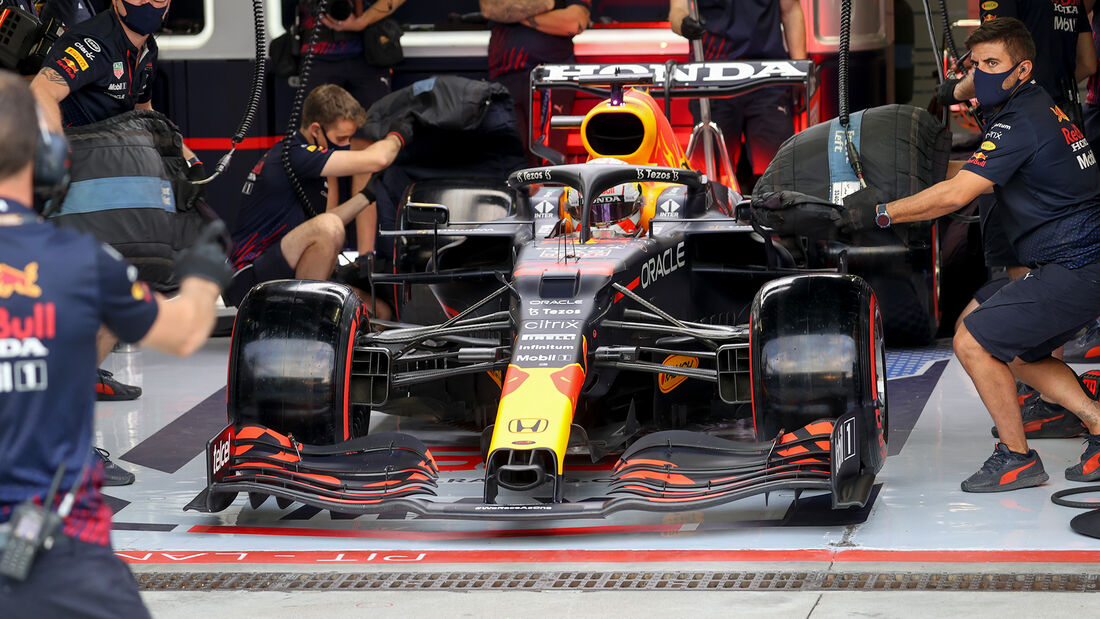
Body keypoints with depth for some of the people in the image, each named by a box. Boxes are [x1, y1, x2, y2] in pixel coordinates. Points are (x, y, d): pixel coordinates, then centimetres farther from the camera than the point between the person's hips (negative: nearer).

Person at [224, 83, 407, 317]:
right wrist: (397, 136, -3)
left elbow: (320, 226, 22)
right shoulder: (293, 155, -18)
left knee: (379, 314, 2)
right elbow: (376, 160, -24)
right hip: (248, 278, -10)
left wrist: (367, 196, 16)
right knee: (328, 227, -33)